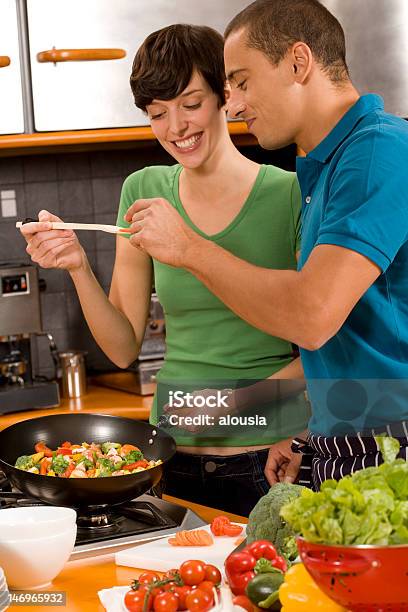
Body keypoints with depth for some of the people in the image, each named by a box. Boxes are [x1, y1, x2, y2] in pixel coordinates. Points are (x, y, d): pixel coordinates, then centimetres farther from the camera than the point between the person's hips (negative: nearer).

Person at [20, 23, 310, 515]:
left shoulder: (289, 195, -8)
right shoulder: (145, 192, 3)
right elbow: (123, 348, 4)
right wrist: (78, 268, -10)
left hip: (268, 461, -3)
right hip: (174, 463, 3)